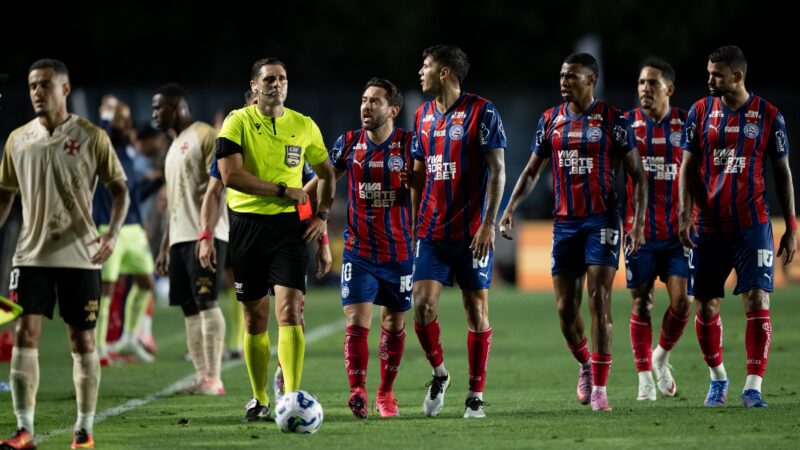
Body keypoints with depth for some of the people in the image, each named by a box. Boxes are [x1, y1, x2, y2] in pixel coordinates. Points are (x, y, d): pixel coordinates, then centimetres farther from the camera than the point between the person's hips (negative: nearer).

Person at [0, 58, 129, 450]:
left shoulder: (91, 137, -2)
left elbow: (118, 188, 0)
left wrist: (112, 233, -15)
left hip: (80, 256, -2)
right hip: (31, 255, 2)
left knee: (82, 340, 2)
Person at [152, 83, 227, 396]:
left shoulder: (205, 136, -5)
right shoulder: (174, 146, 24)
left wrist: (206, 233, -22)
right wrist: (164, 247, 23)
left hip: (204, 236, -9)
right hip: (180, 238, 9)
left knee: (206, 301, -13)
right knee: (190, 308, 5)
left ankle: (213, 379, -15)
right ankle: (201, 377, 4)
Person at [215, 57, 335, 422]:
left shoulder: (304, 127, 7)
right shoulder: (238, 122, -3)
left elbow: (326, 173, 21)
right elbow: (230, 175, -15)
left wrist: (322, 215, 7)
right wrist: (283, 190, -13)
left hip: (290, 226, 1)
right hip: (247, 224, -1)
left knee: (290, 311, -13)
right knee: (255, 319, 6)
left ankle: (291, 397, -17)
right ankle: (259, 399, 18)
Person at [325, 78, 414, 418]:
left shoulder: (409, 144, -4)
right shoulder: (348, 143, 2)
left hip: (399, 251, 0)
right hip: (358, 251, 0)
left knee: (394, 324, 10)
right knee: (356, 321, -14)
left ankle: (385, 393, 24)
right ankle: (357, 392, -21)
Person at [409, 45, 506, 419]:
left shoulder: (481, 112, -7)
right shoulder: (423, 115, 12)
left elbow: (497, 170, -9)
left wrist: (488, 223, -15)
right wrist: (413, 222, 14)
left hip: (472, 232, -5)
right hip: (432, 230, 5)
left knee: (476, 310, 1)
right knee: (423, 304, -8)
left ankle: (475, 396, 8)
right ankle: (438, 374, 15)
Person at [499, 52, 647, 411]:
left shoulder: (612, 120, -4)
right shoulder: (551, 120, 8)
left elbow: (637, 175, -2)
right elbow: (532, 171, 16)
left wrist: (638, 224, -11)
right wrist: (510, 208, 2)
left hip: (601, 220, -4)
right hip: (565, 221, 4)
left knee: (599, 302, -11)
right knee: (565, 308, 2)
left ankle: (599, 387, -7)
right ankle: (586, 365, 29)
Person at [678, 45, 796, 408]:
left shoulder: (768, 115, -1)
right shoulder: (700, 112, 3)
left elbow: (783, 173, 4)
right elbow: (688, 167, 4)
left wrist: (791, 227, 1)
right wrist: (685, 214, -8)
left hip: (752, 225, -2)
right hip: (709, 227, 2)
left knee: (757, 303, -12)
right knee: (706, 307, 6)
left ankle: (753, 388, -11)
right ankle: (717, 379, 26)